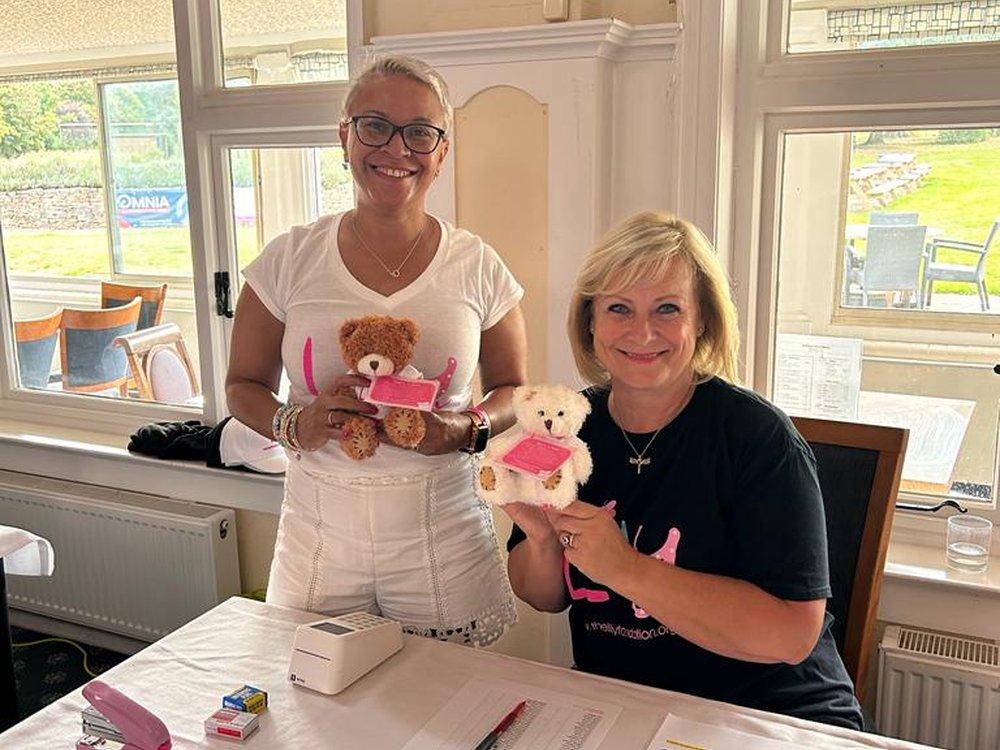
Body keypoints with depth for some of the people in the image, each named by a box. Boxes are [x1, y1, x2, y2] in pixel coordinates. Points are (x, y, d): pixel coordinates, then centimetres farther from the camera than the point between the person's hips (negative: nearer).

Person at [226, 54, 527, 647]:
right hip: (318, 537, 1)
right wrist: (294, 424, -14)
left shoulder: (478, 268, -3)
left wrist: (468, 429, -13)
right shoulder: (290, 260, -2)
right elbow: (244, 384, 7)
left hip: (441, 540, 0)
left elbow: (515, 390, 7)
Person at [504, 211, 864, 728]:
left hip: (771, 714, -2)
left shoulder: (757, 435, -15)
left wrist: (625, 568, -25)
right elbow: (544, 598, 7)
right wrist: (542, 538, -14)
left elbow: (792, 634, -22)